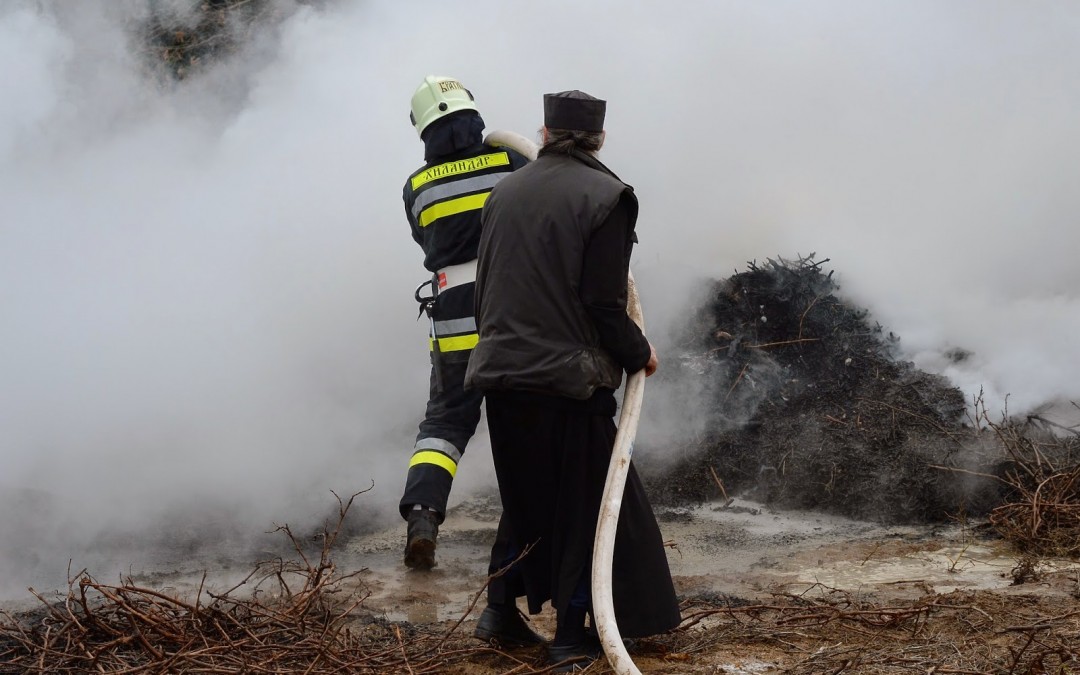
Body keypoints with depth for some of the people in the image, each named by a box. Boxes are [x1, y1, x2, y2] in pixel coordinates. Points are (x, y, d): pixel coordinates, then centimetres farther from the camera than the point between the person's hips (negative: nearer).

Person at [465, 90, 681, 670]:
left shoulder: (504, 192, 10)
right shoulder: (604, 196, -7)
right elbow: (604, 304, -13)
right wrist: (638, 354, 2)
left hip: (501, 374, 6)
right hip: (567, 378, -6)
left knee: (529, 503, 17)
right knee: (586, 503, 5)